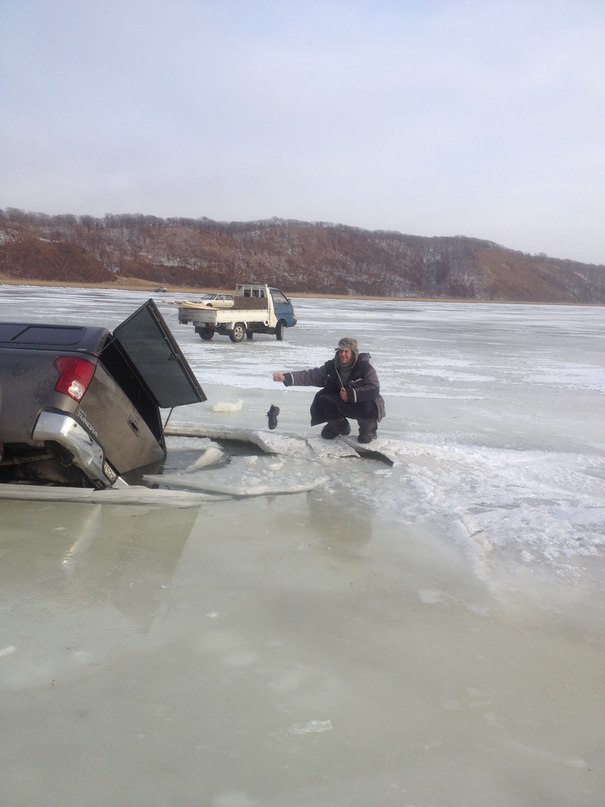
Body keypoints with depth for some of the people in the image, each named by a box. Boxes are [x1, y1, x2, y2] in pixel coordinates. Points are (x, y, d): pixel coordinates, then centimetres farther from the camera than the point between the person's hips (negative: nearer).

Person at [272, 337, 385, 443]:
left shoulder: (365, 368, -22)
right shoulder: (332, 366, -10)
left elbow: (374, 389, -31)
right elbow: (312, 375, -17)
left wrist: (351, 394, -37)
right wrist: (286, 377, -29)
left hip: (362, 404, -4)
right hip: (342, 405, 4)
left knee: (368, 406, -35)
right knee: (322, 402, -19)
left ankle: (368, 430, 1)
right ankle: (339, 426, 13)